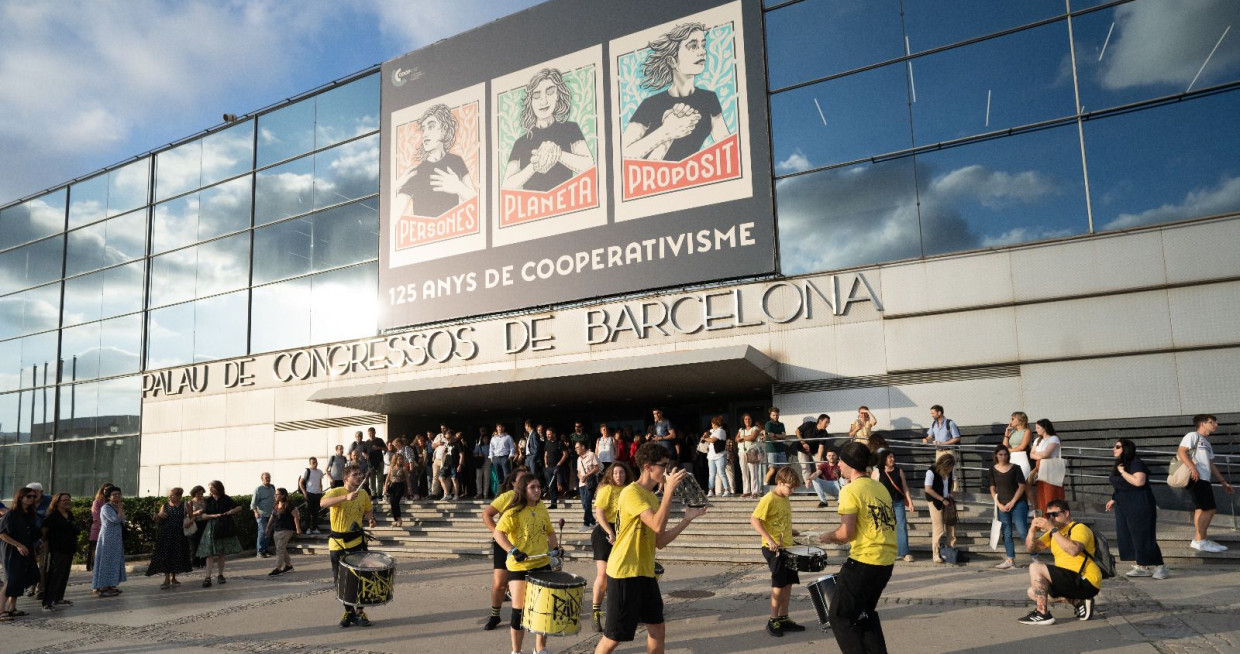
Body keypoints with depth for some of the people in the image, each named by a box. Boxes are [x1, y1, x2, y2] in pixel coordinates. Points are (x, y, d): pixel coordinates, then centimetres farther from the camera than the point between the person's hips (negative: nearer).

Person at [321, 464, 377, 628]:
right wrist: (346, 497, -44)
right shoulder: (335, 492, -10)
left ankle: (359, 611, 16)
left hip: (357, 541, 2)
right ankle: (348, 611, 24)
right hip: (337, 542, -2)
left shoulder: (363, 493, 4)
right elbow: (324, 502, -32)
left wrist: (371, 519, -2)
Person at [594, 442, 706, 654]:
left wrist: (688, 519, 7)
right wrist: (669, 489, -24)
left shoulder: (652, 497, 12)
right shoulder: (631, 492, -16)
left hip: (645, 573, 9)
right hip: (624, 574, -9)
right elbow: (658, 525, -28)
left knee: (658, 630, 13)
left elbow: (660, 542, 11)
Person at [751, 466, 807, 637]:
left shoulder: (785, 499, 11)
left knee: (788, 583, 11)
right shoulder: (769, 499, -16)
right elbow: (754, 520, -21)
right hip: (773, 549, -8)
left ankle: (783, 618, 22)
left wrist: (791, 531, 11)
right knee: (779, 584, -4)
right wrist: (769, 539, -27)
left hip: (787, 547, 8)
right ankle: (773, 621, 8)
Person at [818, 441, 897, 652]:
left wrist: (829, 536, 3)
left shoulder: (850, 490, -12)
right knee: (866, 612, 24)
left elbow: (846, 533, -17)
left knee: (841, 617, 2)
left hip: (864, 561, -8)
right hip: (887, 561, 8)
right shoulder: (880, 487, 12)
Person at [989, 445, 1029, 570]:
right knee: (1006, 533, 7)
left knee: (1022, 531, -11)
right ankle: (1010, 559, 16)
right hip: (1002, 506, 3)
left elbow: (1021, 486, -5)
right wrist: (999, 504, -3)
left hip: (1018, 503, -3)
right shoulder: (993, 470, 5)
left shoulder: (1015, 468, -2)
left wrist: (1012, 502, -10)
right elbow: (992, 489, 7)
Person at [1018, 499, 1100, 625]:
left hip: (1086, 582, -9)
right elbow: (1032, 548, 9)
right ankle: (1078, 602, 6)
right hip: (1072, 581, 9)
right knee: (1033, 592, 9)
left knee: (1035, 567, -20)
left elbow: (1073, 550, -30)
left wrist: (1052, 529, -28)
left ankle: (1042, 614, -15)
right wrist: (1033, 530, -8)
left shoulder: (1080, 528, -8)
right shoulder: (1053, 533, 17)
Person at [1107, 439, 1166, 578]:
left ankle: (1159, 566, 8)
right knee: (1127, 536, 6)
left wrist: (1123, 472, -21)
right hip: (1123, 507, 9)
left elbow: (1139, 481, -30)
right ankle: (1142, 567, 13)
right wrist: (1114, 500, 16)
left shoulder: (1136, 463, -15)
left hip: (1139, 507, -9)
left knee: (1143, 536, -6)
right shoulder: (1119, 465, 13)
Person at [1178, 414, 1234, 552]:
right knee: (1204, 509, -13)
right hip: (1196, 478, -10)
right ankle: (1199, 541, -11)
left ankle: (1204, 539, 14)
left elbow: (1211, 465, 30)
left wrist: (1223, 481, 24)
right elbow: (1181, 451, -14)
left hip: (1204, 479, 10)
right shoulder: (1193, 436, 0)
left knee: (1210, 509, 9)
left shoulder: (1207, 443, 29)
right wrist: (1192, 468, -27)